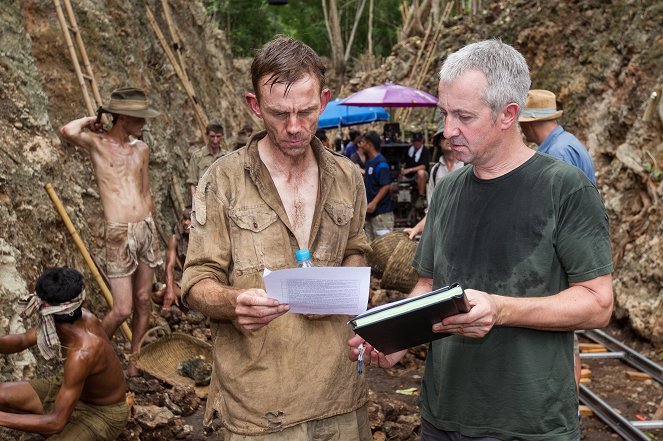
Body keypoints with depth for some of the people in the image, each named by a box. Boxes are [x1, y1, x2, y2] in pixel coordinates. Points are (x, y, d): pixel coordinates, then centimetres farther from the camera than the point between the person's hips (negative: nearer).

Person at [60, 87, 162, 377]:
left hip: (146, 228, 5)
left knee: (143, 300, 10)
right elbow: (68, 132, -27)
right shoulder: (97, 142, -4)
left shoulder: (141, 149, 11)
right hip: (119, 234, -5)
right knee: (122, 309, -5)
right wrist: (89, 121, -6)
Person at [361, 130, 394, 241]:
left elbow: (386, 186, -21)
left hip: (381, 210, -10)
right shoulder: (368, 161, 13)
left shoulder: (381, 163, -15)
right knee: (371, 241, 15)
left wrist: (374, 203, -24)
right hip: (370, 211, 10)